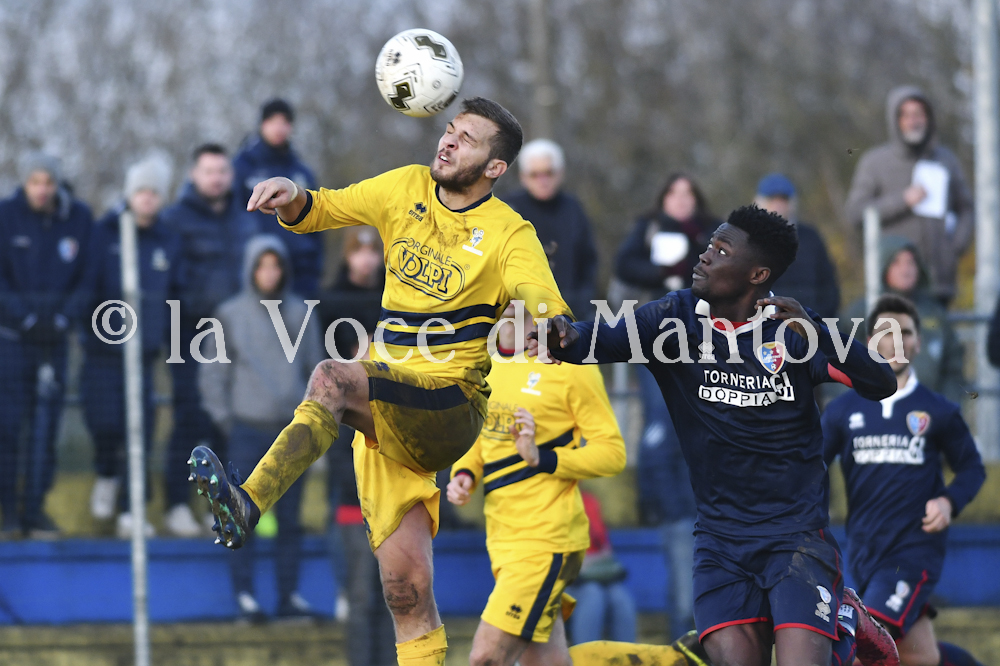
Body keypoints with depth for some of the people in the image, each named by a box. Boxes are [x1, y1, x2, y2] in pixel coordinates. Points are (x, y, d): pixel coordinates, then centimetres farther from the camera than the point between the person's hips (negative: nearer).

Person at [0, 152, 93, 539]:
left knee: (46, 423, 1)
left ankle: (34, 508, 7)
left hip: (55, 335, 2)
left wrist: (65, 316, -9)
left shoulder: (79, 219, 2)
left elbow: (88, 277, 4)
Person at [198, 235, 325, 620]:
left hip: (293, 429, 2)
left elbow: (315, 367, 14)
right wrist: (223, 418, -1)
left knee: (290, 518, 4)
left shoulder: (301, 313, 8)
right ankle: (244, 595, -1)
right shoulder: (231, 314, 3)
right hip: (248, 428, -2)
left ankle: (289, 595, 9)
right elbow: (212, 373, 5)